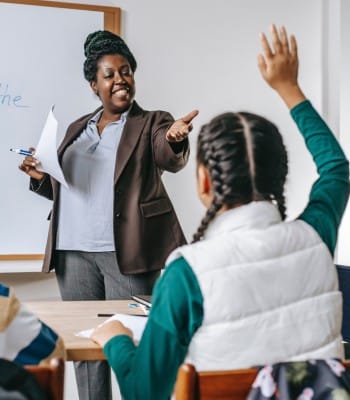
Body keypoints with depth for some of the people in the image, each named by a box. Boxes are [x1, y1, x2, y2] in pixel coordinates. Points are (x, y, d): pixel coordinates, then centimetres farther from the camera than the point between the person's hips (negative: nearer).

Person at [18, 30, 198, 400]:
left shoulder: (151, 123, 3)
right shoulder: (77, 129, 18)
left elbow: (170, 159, -18)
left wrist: (174, 139, -41)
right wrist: (41, 176, 2)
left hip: (125, 250, -5)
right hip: (73, 251, 5)